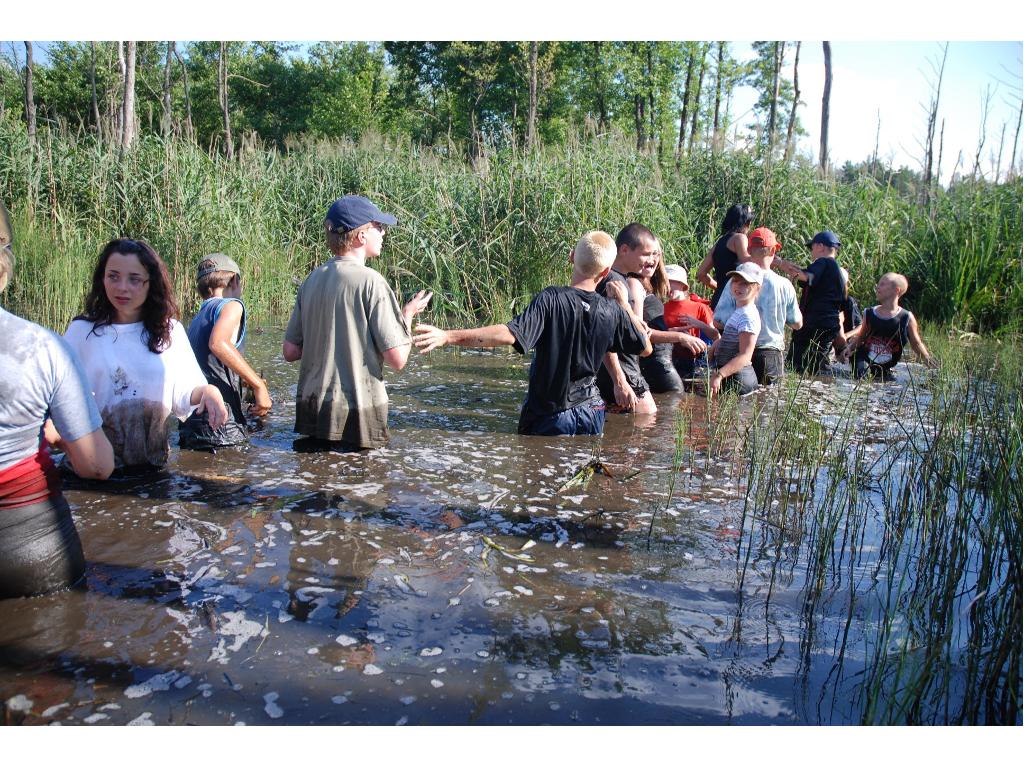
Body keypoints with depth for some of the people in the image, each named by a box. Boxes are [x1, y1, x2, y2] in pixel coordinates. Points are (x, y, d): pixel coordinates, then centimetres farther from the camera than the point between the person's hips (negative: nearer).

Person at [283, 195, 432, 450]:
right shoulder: (370, 281, -14)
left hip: (313, 412, 6)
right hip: (358, 416, -6)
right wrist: (408, 315, 2)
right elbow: (397, 359, -15)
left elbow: (290, 351, 10)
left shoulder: (312, 280, 6)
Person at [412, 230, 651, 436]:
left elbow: (510, 334, -33)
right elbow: (645, 348, 7)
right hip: (591, 412, 4)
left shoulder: (552, 299, -20)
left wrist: (448, 336, -36)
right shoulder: (613, 311, -7)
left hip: (549, 417, -3)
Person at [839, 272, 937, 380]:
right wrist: (849, 348, -7)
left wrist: (927, 359, -11)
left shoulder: (907, 318, -4)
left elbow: (916, 344, 3)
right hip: (864, 359, 0)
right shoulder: (869, 313, 2)